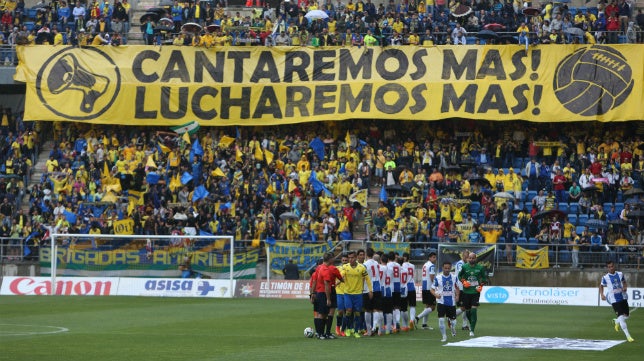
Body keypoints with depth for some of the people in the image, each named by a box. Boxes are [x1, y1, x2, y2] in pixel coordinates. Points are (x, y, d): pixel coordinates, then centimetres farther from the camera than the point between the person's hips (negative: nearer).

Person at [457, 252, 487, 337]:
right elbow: (459, 275, 11)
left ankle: (472, 330, -11)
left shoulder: (480, 268, -3)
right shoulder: (464, 267, -3)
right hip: (466, 292, 2)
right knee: (467, 311, 12)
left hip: (475, 292, -2)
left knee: (474, 311, -13)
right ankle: (471, 324, 42)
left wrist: (481, 286, -4)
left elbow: (484, 278, 10)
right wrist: (463, 282, -6)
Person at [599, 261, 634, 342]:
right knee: (621, 317, -12)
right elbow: (601, 286, 9)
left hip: (623, 298, 4)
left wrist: (625, 287, -5)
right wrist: (602, 295, -7)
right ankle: (628, 336, -8)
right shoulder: (605, 277, -5)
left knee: (626, 316, 12)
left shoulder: (620, 274, 2)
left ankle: (616, 322, 46)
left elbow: (624, 282, 17)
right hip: (614, 300, -4)